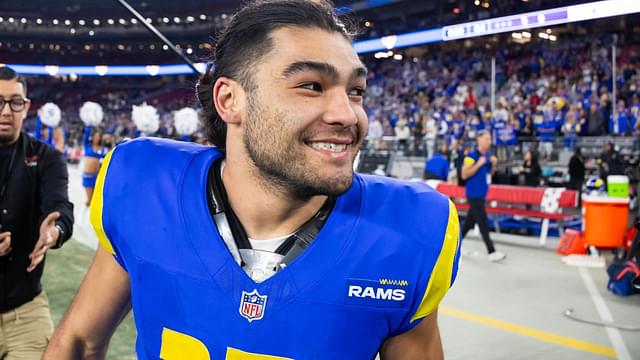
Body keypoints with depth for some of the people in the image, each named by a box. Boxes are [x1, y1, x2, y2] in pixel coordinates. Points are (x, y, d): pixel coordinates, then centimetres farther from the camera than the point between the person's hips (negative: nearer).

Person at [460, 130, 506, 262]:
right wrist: (479, 164, -23)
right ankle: (492, 252, -5)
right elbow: (464, 174, -17)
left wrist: (493, 164, 0)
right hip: (473, 194, -8)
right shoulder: (471, 156, -14)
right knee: (483, 223, -8)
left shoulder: (488, 155, 10)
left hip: (481, 194, 8)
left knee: (470, 221, 14)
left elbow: (490, 173, 20)